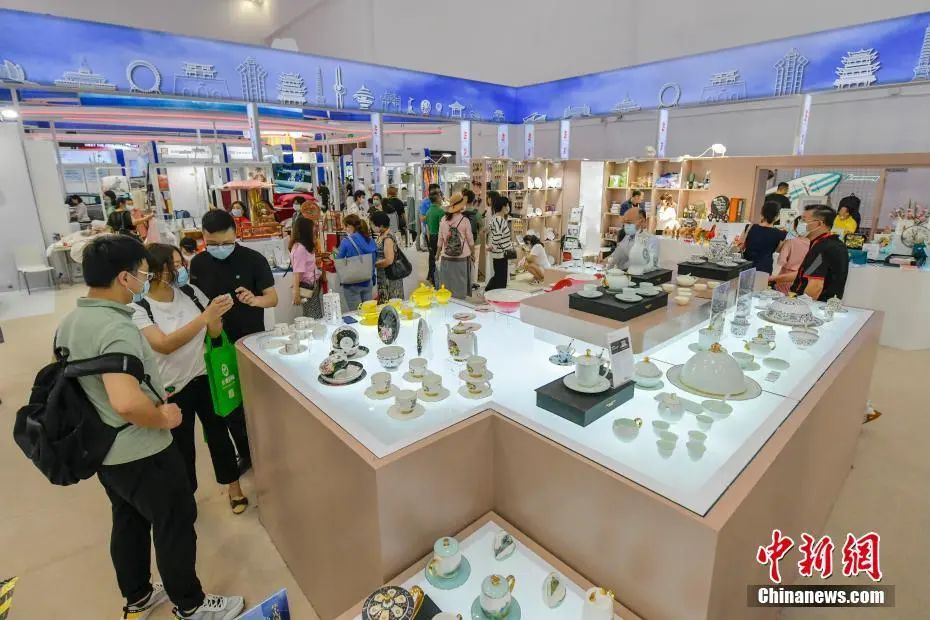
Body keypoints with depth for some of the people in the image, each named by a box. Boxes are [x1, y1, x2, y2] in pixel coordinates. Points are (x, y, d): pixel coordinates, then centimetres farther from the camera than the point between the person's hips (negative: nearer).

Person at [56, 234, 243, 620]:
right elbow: (126, 402, -42)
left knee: (129, 522, 25)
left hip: (103, 449, 9)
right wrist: (164, 419, -22)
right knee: (175, 526, 10)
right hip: (141, 454, -9)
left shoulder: (70, 322, 2)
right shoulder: (115, 328, -30)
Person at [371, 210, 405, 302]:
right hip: (381, 277, 9)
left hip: (389, 278, -9)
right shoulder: (380, 236, 8)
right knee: (382, 304, 15)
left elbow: (389, 260, -24)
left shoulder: (388, 238, -19)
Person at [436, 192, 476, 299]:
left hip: (446, 258, 2)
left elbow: (440, 240, 4)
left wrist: (437, 254, 18)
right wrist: (473, 254, 13)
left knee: (447, 286, 11)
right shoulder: (465, 220, -10)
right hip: (462, 258, -2)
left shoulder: (443, 220, -3)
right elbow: (470, 240, -2)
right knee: (460, 285, 8)